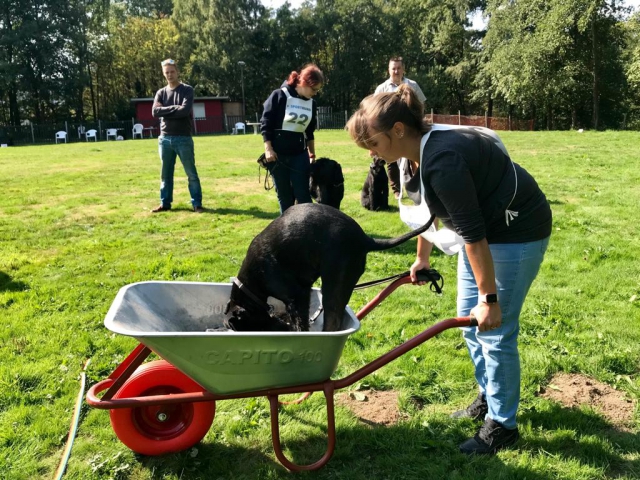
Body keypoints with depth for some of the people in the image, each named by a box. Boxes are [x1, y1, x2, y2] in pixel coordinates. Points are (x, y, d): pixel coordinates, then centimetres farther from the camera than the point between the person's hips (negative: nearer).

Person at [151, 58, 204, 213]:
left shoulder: (187, 90, -1)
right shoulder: (161, 93, 11)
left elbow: (185, 110, -16)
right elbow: (155, 112, -4)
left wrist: (166, 111, -6)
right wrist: (174, 108, -11)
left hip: (183, 138, -4)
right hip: (165, 138, 4)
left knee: (191, 173, 0)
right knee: (165, 173, 10)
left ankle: (197, 204, 5)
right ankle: (165, 203, 19)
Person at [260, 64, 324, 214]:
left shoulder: (311, 103, 7)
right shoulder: (279, 95, -9)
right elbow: (265, 124, -8)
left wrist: (312, 153, 18)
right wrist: (268, 149, -14)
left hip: (300, 154, 4)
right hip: (278, 154, -4)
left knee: (303, 195, -1)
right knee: (284, 196, 4)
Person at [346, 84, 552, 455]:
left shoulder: (442, 161, -32)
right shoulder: (423, 148, -1)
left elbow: (473, 234, -30)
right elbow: (428, 207, 15)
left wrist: (489, 298, -23)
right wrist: (422, 259, 25)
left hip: (517, 232, -9)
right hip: (486, 228, 10)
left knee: (495, 330, -2)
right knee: (470, 320, 15)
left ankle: (502, 425, 16)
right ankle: (489, 398, 33)